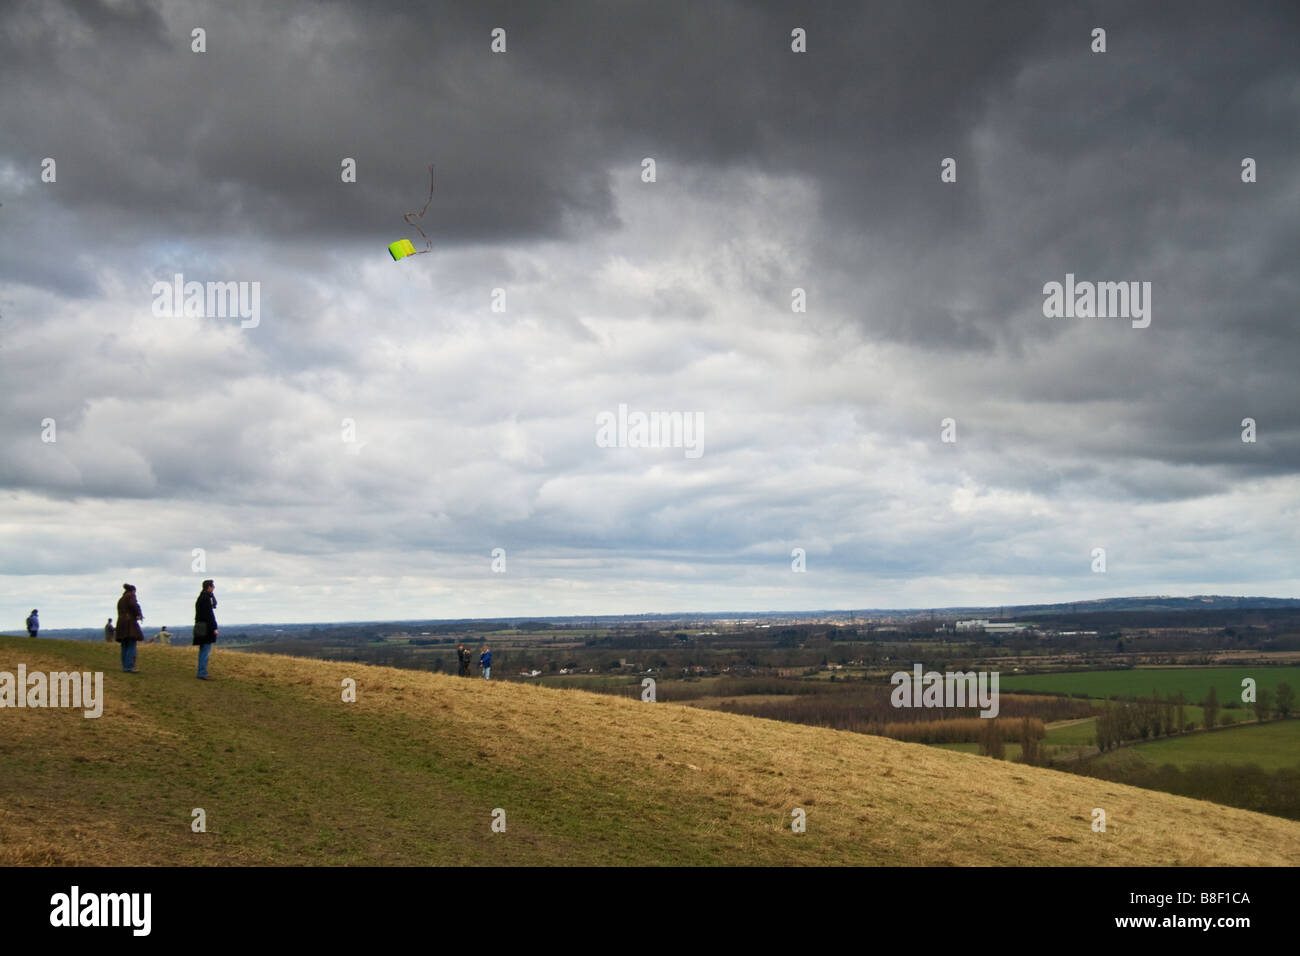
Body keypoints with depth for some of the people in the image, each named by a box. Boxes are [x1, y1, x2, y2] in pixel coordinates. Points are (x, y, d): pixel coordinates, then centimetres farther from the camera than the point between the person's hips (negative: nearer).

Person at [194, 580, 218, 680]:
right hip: (206, 628, -11)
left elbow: (214, 603, 24)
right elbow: (209, 614, -20)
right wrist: (214, 628, -19)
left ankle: (201, 673, 17)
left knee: (203, 651, 14)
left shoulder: (201, 597, 16)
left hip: (200, 628, 11)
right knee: (206, 651, -9)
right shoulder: (206, 598, -15)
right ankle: (202, 673, -10)